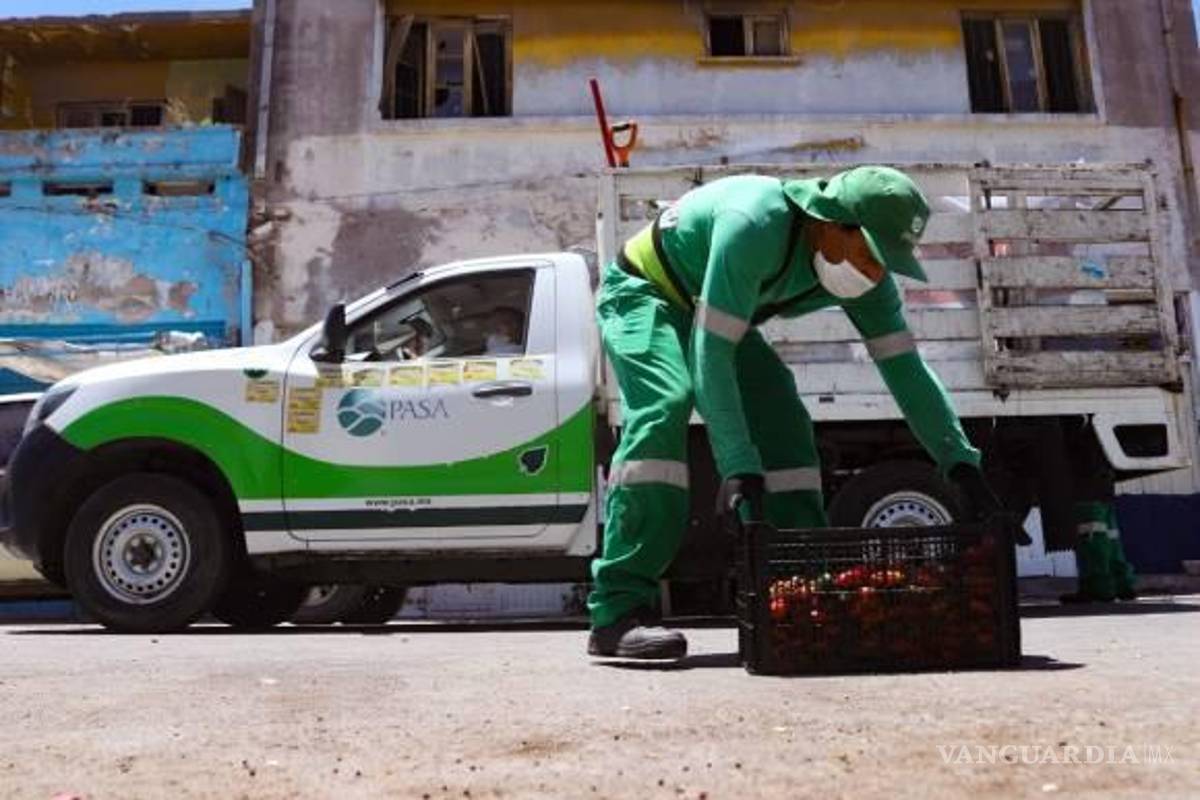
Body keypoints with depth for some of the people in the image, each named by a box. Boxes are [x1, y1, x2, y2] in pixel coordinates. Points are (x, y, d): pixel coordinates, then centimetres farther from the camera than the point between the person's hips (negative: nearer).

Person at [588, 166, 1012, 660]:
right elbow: (711, 352, -42)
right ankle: (618, 611, -34)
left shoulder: (867, 274, -14)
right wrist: (738, 465, -46)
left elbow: (904, 367, -10)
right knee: (664, 407, -32)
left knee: (783, 425, -10)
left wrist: (961, 464, -16)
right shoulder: (755, 225, -38)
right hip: (642, 294, -7)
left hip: (716, 316, 7)